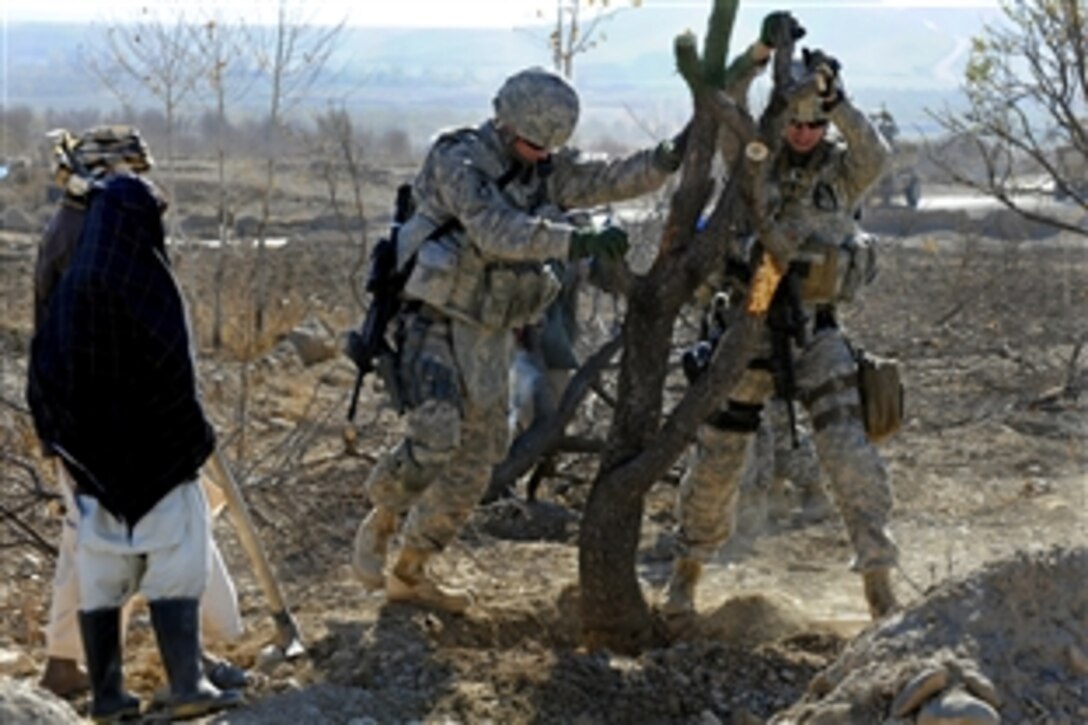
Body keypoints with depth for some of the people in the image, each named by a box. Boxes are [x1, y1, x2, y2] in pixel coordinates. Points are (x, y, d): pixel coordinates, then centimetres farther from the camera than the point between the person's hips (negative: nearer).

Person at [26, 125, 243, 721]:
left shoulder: (71, 274, 2)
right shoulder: (143, 278, -16)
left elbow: (45, 367, 4)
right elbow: (170, 365, -15)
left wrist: (59, 443, 10)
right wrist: (193, 436, -3)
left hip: (92, 448, 6)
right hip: (152, 446, -6)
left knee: (100, 570, 10)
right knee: (175, 561, 2)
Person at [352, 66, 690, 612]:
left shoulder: (547, 171, 5)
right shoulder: (459, 161, -16)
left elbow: (611, 179, -5)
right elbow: (497, 231, -31)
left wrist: (668, 158, -25)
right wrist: (578, 243, -42)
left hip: (487, 335, 8)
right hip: (432, 321, -7)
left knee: (476, 460, 9)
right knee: (434, 439, -24)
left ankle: (409, 572, 22)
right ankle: (380, 523, 5)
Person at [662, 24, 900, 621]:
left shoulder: (842, 170, 2)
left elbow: (877, 155, -19)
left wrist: (835, 101, -30)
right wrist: (762, 52, -27)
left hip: (816, 331, 0)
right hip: (749, 323, 1)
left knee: (847, 445, -13)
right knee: (717, 453, 7)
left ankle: (879, 584, -9)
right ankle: (688, 568, 26)